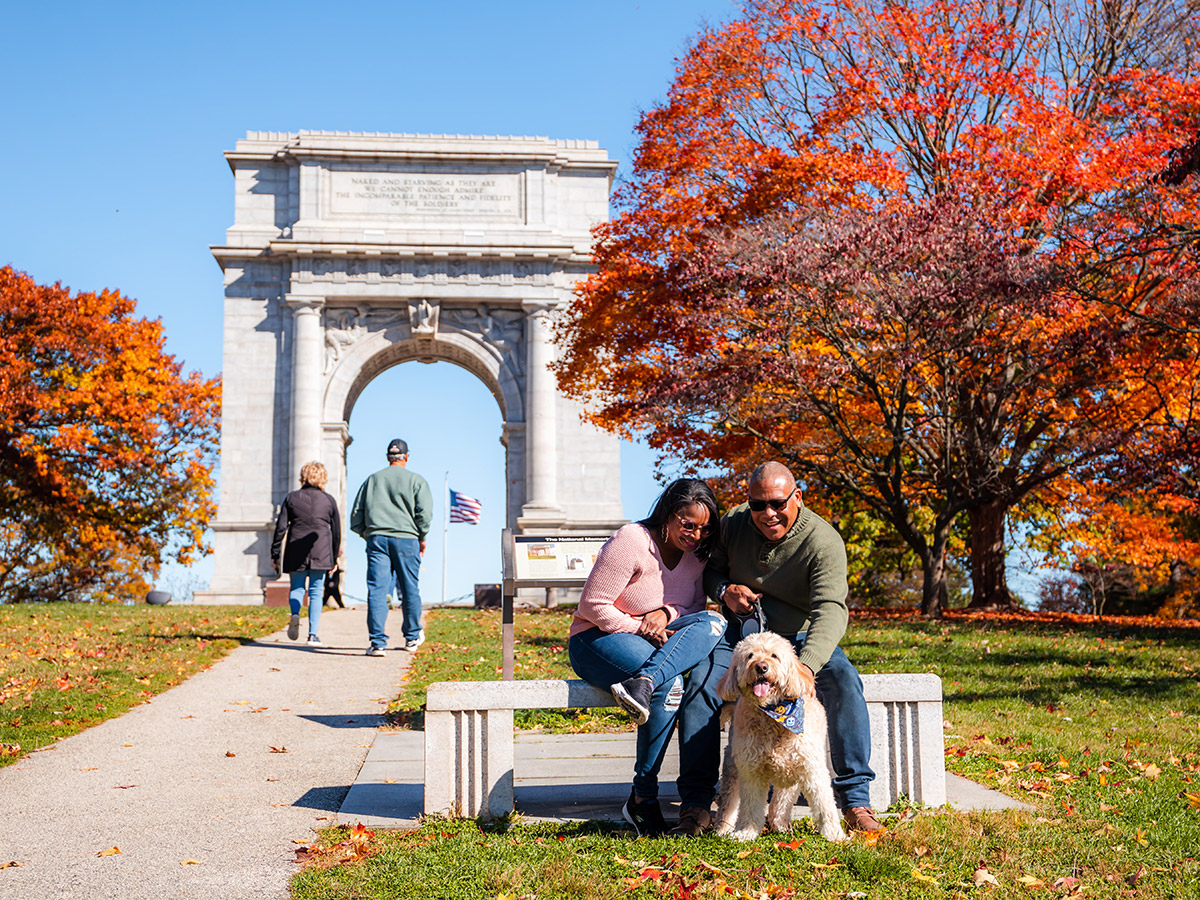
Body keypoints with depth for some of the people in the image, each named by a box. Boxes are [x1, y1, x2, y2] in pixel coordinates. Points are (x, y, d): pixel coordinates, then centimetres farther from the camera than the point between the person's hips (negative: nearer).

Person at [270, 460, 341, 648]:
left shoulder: (291, 498, 5)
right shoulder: (329, 500, 6)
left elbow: (281, 528, 2)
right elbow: (337, 532, 9)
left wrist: (274, 554, 8)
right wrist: (334, 558, 17)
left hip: (295, 552, 1)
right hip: (321, 552, 0)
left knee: (296, 588, 15)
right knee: (316, 592, 3)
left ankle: (295, 614, -14)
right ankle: (313, 635, -2)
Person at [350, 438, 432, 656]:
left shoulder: (372, 480, 15)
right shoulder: (416, 480, 4)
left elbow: (356, 515, 14)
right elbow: (425, 512, -6)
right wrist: (422, 538, 5)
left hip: (376, 538, 2)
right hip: (406, 539, -2)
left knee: (377, 590, -3)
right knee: (410, 589, 11)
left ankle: (377, 642, -10)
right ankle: (412, 636, 24)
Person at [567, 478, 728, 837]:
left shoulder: (694, 552, 5)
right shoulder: (631, 541, -15)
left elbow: (696, 605, 9)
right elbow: (592, 606, -15)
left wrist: (667, 612, -14)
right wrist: (642, 628, -19)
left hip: (655, 640, 6)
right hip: (597, 638, -6)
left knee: (712, 622, -24)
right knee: (671, 684, -35)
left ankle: (643, 682, -43)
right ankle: (642, 798, -27)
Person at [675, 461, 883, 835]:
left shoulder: (823, 542, -20)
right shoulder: (732, 524, -5)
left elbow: (830, 610, -34)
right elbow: (711, 570, 13)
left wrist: (805, 667, -52)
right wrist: (725, 590, -14)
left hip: (801, 639, -2)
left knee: (844, 682, -30)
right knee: (701, 681, -25)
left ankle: (855, 797, -20)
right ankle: (695, 801, -17)